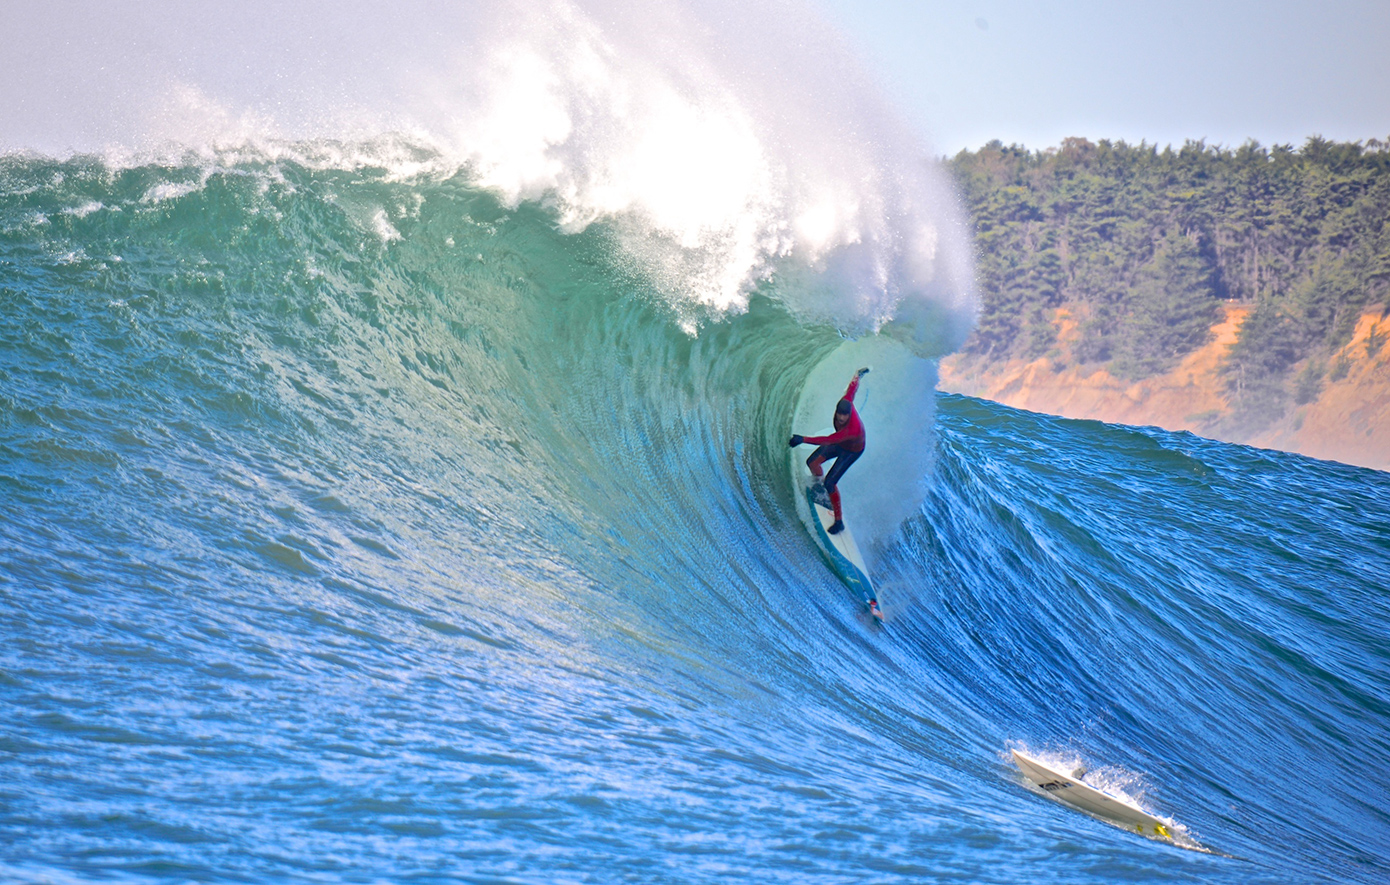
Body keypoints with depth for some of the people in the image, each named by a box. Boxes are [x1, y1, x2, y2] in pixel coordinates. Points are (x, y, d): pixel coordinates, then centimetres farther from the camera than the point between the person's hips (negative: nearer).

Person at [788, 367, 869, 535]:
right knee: (812, 462, 7)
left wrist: (803, 439, -51)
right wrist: (858, 375, 12)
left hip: (852, 451, -7)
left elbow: (827, 440, -48)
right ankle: (817, 484, 43)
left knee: (830, 483, -11)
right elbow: (852, 388, -9)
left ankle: (839, 521, 3)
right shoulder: (845, 403, -29)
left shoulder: (852, 429, -47)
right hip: (839, 442, 7)